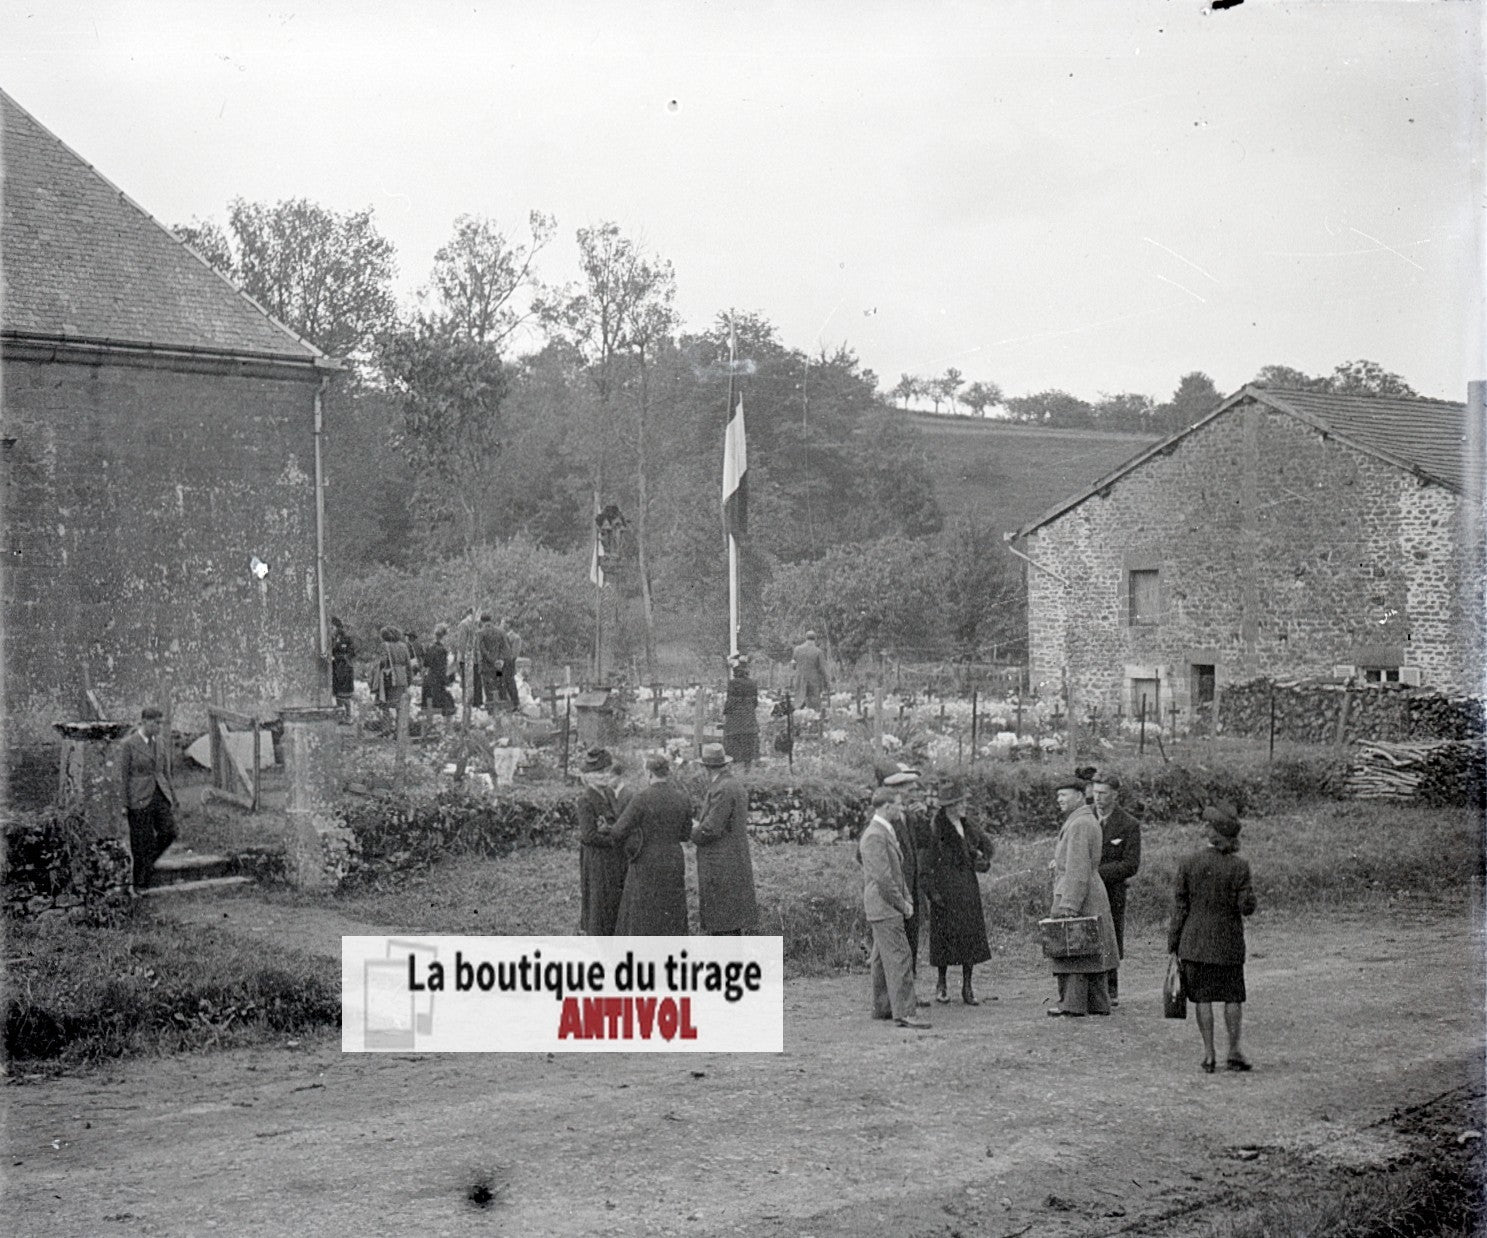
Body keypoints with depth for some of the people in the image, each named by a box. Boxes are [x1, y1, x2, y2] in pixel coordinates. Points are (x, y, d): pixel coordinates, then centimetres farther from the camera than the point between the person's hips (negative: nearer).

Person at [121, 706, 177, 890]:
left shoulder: (158, 742, 9)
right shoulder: (130, 744, -8)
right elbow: (124, 774, -6)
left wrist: (172, 798, 14)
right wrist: (124, 804, -7)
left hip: (159, 794, 5)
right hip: (139, 798, -5)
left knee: (168, 832, -7)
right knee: (142, 841, -1)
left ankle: (148, 861, 21)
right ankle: (140, 884, 11)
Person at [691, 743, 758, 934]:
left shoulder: (722, 790, -17)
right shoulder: (736, 786, 13)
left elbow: (711, 829, -20)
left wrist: (693, 833, -1)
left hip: (720, 866, -10)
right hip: (737, 861, 10)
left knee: (721, 927, -7)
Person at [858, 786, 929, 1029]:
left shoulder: (887, 833, 15)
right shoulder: (874, 836, -18)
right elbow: (882, 877, -23)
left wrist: (907, 899, 12)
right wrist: (901, 904, -13)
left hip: (889, 907, 10)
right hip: (884, 908, -10)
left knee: (882, 959, 16)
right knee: (899, 958, -13)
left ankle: (881, 1008, 24)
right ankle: (904, 1013, -16)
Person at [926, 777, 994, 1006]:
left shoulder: (967, 824, 9)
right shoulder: (936, 828, -11)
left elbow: (987, 845, 23)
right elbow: (927, 862, -13)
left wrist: (984, 860, 4)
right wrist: (932, 890, -19)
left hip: (968, 886, 6)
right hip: (946, 888, -6)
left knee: (971, 934, 4)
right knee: (946, 935, -1)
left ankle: (967, 987, 11)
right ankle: (941, 984, 15)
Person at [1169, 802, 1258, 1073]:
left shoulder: (1188, 863, -7)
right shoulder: (1239, 867, -10)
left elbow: (1179, 907, -3)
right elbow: (1247, 907, -10)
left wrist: (1173, 946, 3)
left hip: (1195, 941, 1)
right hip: (1228, 942, -1)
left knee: (1202, 998, 6)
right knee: (1233, 996, 12)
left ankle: (1209, 1054, 7)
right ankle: (1233, 1051, 11)